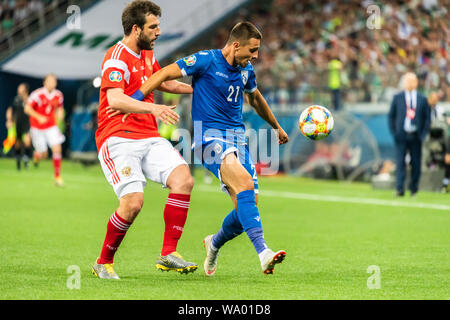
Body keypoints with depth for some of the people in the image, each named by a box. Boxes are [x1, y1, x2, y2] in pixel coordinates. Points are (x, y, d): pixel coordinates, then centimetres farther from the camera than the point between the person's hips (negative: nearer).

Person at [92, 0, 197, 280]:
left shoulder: (147, 53, 18)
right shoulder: (117, 58, -12)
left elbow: (162, 81, 38)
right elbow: (115, 99, -28)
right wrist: (153, 108, -41)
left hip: (149, 137, 8)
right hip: (118, 139, -8)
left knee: (183, 179, -15)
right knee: (133, 202, -22)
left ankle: (168, 254, -11)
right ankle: (104, 262, 0)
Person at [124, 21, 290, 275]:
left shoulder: (246, 70, 13)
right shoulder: (206, 61, -8)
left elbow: (256, 99, 32)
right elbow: (165, 74, -6)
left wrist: (277, 127, 45)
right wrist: (134, 100, -14)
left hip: (238, 139, 7)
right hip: (211, 137, -7)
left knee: (248, 205, -2)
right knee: (245, 184, -30)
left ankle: (215, 244, 27)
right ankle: (263, 252, -37)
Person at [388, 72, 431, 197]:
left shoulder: (422, 99, 7)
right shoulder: (397, 98, 6)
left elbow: (427, 118, 9)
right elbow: (391, 116, 8)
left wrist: (424, 134, -2)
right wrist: (393, 132, -2)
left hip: (416, 136, 1)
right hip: (401, 135, -1)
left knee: (416, 163, 4)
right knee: (400, 162, -8)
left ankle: (414, 189, 16)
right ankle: (400, 189, -10)